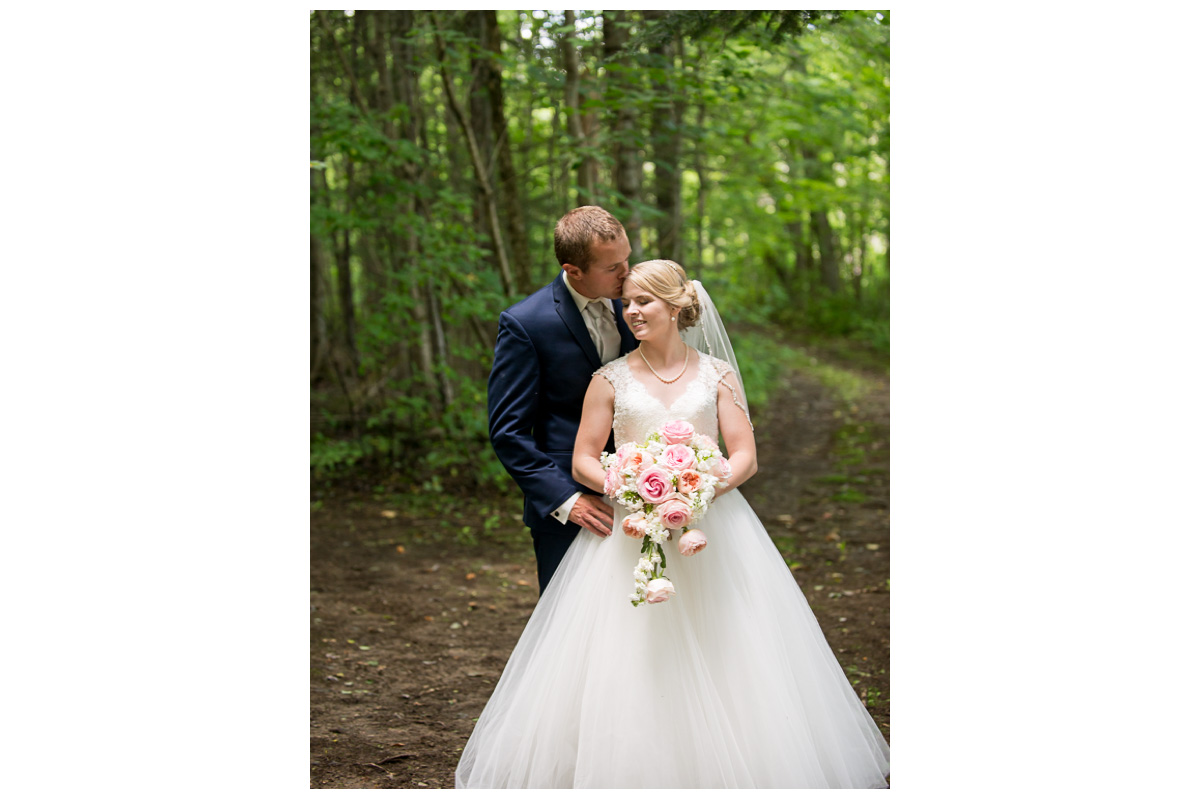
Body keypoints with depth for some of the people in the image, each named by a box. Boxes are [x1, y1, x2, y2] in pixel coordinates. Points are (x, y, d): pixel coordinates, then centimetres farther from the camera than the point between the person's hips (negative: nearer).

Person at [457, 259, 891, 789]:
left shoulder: (717, 375, 4)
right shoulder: (611, 379, 4)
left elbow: (745, 456, 0)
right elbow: (583, 461, 3)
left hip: (711, 527, 0)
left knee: (723, 663, -1)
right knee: (628, 666, -3)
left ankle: (722, 766, 17)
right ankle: (632, 770, 13)